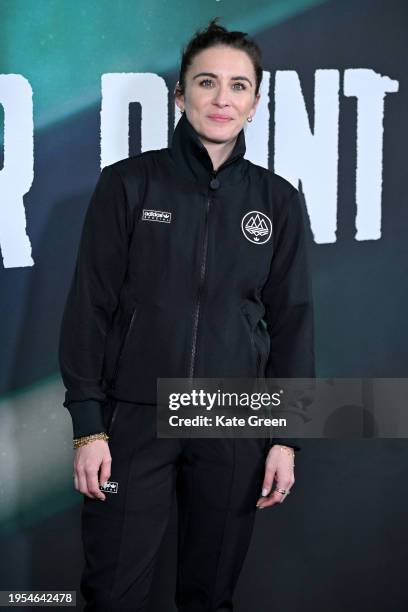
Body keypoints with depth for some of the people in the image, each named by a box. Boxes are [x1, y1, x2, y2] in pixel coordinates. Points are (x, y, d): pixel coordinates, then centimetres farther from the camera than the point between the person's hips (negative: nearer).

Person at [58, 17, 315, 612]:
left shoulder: (278, 200, 4)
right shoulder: (127, 184, -2)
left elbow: (291, 319, 6)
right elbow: (89, 306, -2)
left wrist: (287, 436, 2)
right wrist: (88, 427, -7)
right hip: (134, 418, -1)